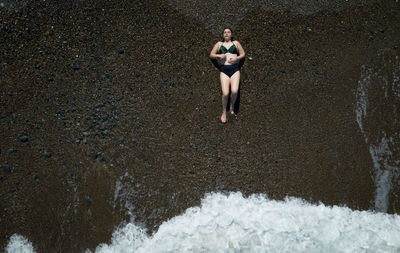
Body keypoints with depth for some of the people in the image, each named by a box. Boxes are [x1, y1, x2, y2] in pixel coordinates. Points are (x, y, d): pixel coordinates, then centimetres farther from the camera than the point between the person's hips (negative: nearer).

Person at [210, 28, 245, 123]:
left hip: (235, 68, 0)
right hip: (224, 69, 0)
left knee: (234, 91, -23)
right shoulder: (219, 44, 19)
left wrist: (236, 58, -4)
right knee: (225, 93, -18)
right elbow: (211, 55, 17)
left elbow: (243, 54, 16)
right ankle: (224, 112, 1)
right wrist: (219, 56, -3)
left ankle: (232, 106, 7)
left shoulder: (235, 43, 18)